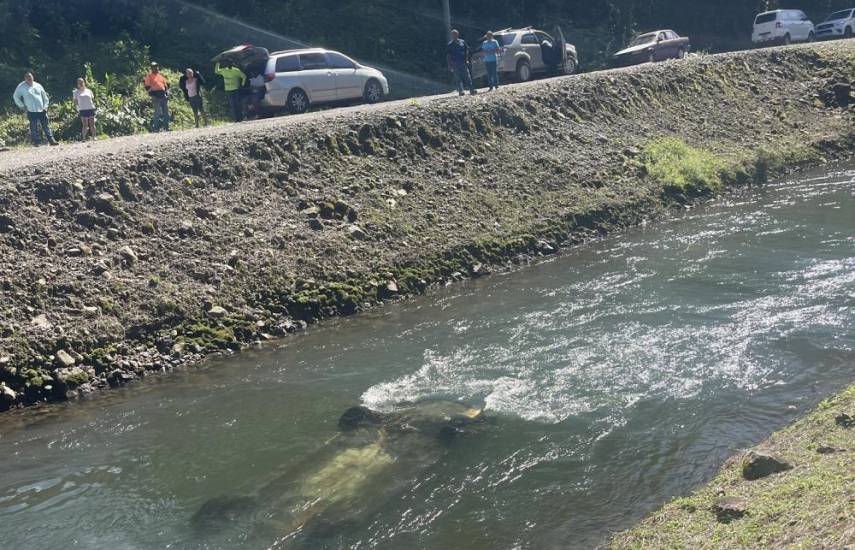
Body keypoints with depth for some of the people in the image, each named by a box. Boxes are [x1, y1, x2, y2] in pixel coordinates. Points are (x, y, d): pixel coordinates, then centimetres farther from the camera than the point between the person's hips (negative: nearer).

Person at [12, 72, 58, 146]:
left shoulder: (38, 85, 12)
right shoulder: (21, 87, 2)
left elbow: (44, 96, 18)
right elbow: (15, 96, 9)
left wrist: (45, 106, 7)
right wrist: (21, 106, 3)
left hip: (42, 110, 3)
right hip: (31, 111, -3)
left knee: (46, 126, 3)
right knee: (34, 128, -3)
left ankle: (51, 140, 4)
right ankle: (37, 142, 3)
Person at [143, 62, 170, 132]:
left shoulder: (161, 75, 18)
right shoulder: (149, 76, 2)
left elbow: (165, 84, 23)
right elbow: (147, 87, -3)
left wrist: (167, 92, 11)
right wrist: (151, 94, -12)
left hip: (164, 95, 6)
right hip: (156, 96, -6)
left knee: (166, 112, 6)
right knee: (158, 112, -10)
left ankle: (166, 127, 12)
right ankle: (155, 128, -6)